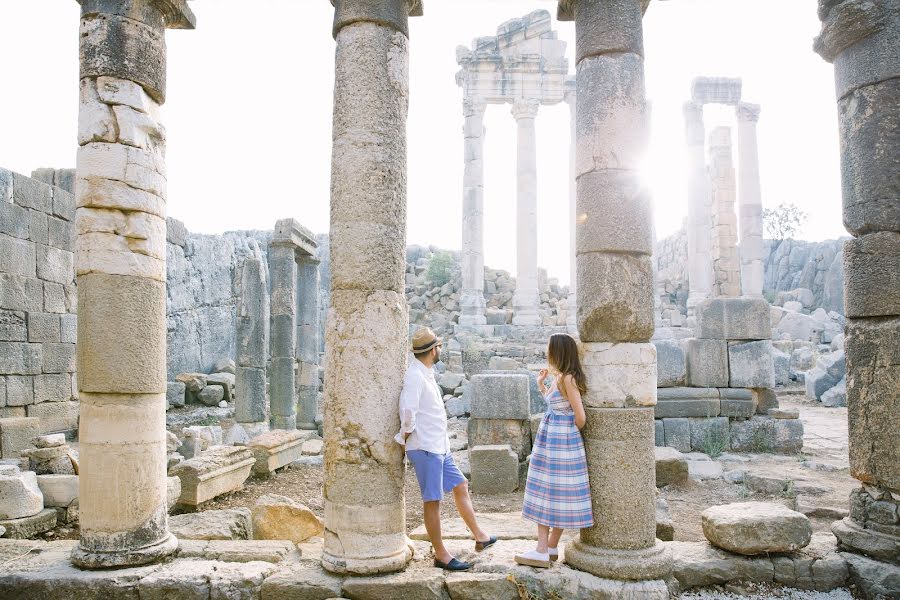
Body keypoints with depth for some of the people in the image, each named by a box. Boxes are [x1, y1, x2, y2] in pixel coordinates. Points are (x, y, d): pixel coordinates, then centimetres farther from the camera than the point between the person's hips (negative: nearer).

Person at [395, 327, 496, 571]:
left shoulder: (426, 374, 14)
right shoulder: (415, 376, -17)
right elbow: (408, 411, -25)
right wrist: (406, 436, -10)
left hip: (440, 447, 10)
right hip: (425, 448, -10)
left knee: (461, 487, 16)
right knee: (433, 501, -1)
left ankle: (479, 537, 30)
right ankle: (440, 555, 9)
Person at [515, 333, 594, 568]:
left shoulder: (568, 379, -18)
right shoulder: (559, 377, 10)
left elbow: (580, 417, -18)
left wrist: (572, 435, -1)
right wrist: (541, 385, 18)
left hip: (560, 443, -9)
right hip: (549, 442, 9)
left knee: (553, 494, -4)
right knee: (549, 494, 12)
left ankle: (543, 551, 3)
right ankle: (549, 548, 19)